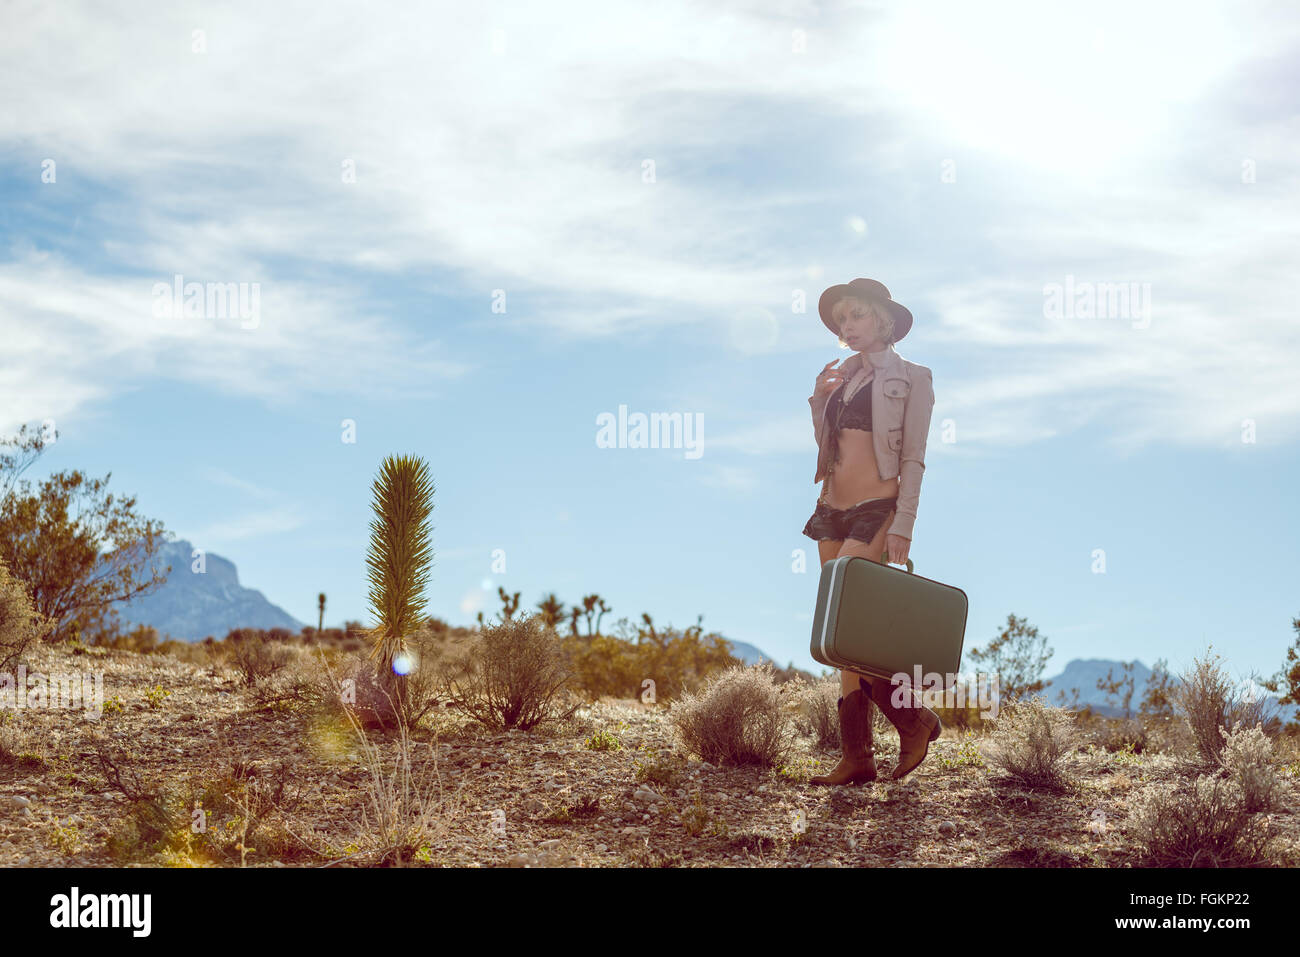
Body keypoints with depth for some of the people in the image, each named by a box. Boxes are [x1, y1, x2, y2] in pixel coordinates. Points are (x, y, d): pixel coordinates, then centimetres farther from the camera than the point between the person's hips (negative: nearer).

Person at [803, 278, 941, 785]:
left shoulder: (911, 378, -1)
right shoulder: (839, 376, 16)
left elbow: (913, 459, -7)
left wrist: (902, 527, -15)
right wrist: (819, 398, 5)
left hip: (876, 508, -6)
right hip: (832, 509, 7)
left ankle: (913, 717, 0)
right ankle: (856, 755, 6)